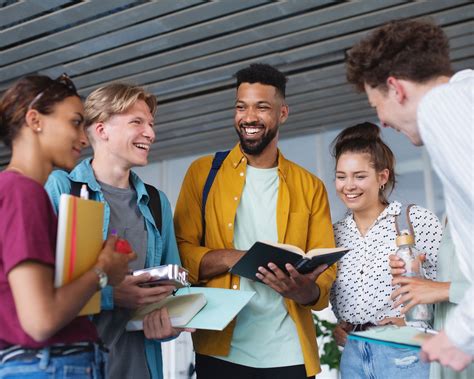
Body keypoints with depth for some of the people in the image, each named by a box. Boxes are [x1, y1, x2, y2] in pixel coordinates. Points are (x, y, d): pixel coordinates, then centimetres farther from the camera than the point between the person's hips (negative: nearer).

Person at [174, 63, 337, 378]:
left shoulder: (310, 186, 6)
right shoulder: (203, 173, 4)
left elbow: (326, 271, 3)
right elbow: (180, 251, 0)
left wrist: (305, 290, -19)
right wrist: (228, 258, -18)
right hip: (220, 349, -1)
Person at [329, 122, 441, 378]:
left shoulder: (418, 220, -8)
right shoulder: (335, 233, 6)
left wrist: (411, 319, -14)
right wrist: (339, 325, 3)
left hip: (406, 353, -4)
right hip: (353, 354, 4)